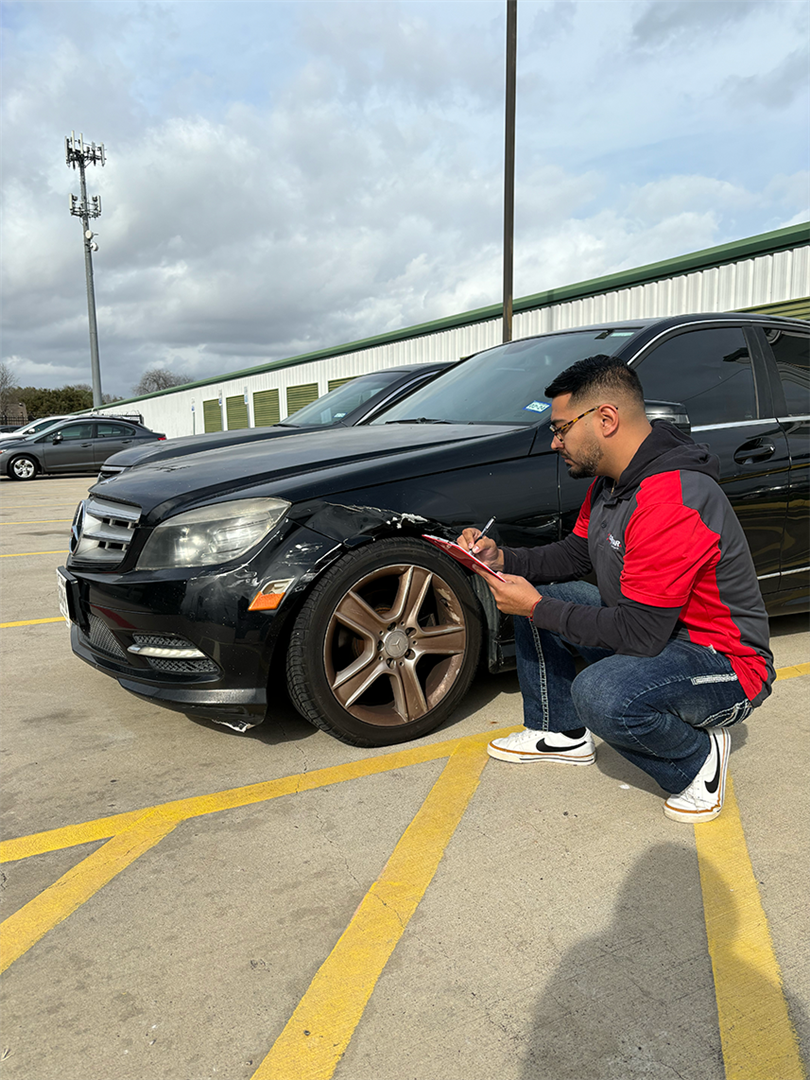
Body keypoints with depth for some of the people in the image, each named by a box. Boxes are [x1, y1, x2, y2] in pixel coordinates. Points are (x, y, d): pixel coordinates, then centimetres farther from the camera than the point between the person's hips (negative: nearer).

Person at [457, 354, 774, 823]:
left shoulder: (670, 502, -32)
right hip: (648, 625, 10)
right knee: (542, 594, 6)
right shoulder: (611, 479, 1)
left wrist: (537, 608, -23)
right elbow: (577, 554, 12)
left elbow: (639, 635, -31)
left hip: (725, 662, -10)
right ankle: (562, 732, 20)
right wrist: (502, 559, -3)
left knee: (602, 695, -36)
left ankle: (700, 758, -4)